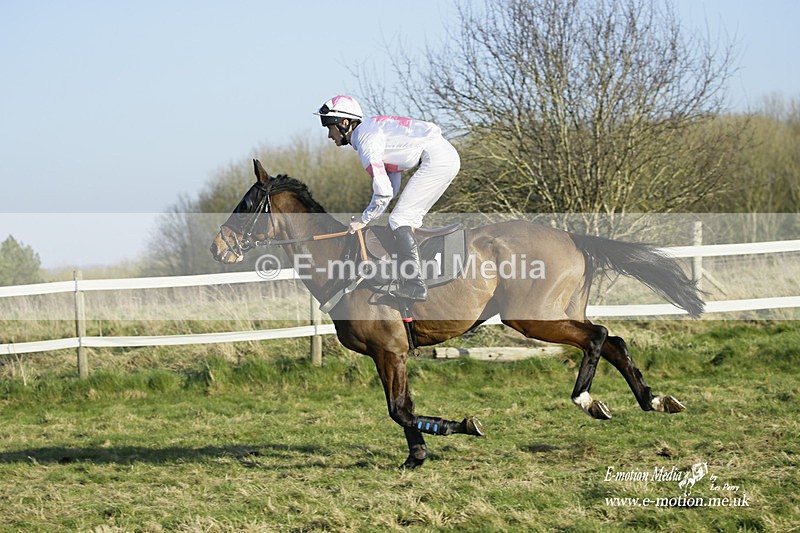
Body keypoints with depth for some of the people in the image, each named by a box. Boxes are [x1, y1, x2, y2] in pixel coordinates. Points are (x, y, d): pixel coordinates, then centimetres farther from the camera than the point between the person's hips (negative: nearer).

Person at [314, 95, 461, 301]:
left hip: (436, 159, -10)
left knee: (399, 220, -8)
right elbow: (392, 186, 23)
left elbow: (384, 192, -13)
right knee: (409, 220, 16)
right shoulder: (372, 130, 21)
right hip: (449, 155, 10)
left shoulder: (365, 141, -10)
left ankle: (414, 286, -14)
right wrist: (368, 216, 17)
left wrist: (364, 219, 1)